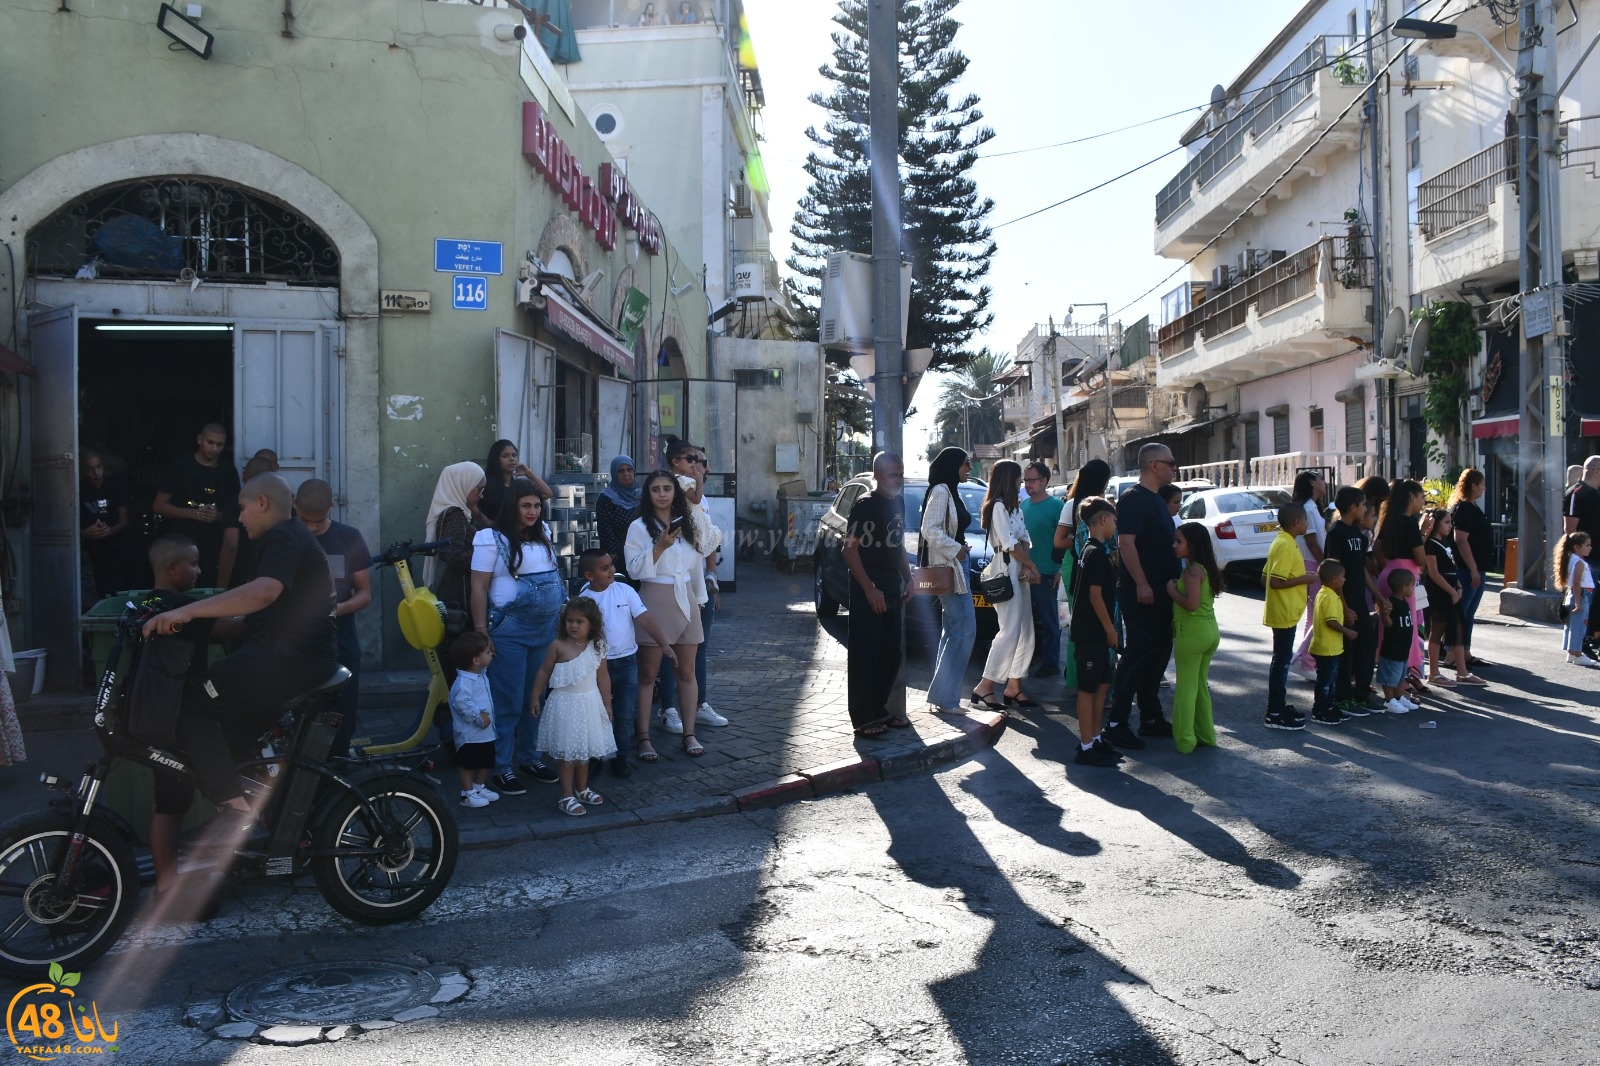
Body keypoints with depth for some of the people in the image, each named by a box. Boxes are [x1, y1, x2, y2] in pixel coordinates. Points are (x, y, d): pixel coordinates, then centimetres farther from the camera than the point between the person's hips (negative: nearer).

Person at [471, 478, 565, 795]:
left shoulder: (543, 534, 11)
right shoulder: (492, 539, -7)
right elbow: (479, 588, -9)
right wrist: (481, 633, -13)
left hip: (547, 628, 6)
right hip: (510, 629, -6)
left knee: (536, 697, 13)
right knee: (508, 701, -2)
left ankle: (529, 757, 27)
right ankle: (502, 768, 7)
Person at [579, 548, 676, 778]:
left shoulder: (625, 591, -4)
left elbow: (644, 619, -7)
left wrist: (665, 645, -16)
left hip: (626, 662, 1)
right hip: (599, 664, -1)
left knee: (625, 714, 4)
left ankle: (620, 757, 18)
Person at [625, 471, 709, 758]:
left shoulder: (687, 524, 10)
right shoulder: (640, 527, -4)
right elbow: (635, 569, -12)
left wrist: (699, 600, 16)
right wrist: (661, 545, -22)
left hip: (685, 601, 4)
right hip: (655, 601, -4)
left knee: (686, 672, 7)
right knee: (648, 673, 0)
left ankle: (689, 734, 15)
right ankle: (643, 737, 5)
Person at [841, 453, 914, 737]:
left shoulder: (898, 504, 13)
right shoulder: (865, 505, -11)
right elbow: (850, 550, -15)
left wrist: (907, 579, 12)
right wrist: (870, 589, -19)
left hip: (893, 592, 8)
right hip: (868, 593, -8)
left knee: (892, 654, 11)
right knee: (865, 655, -5)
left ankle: (879, 709, 22)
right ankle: (863, 718, 0)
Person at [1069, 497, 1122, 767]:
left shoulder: (1089, 550, 15)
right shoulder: (1097, 553, -16)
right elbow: (1095, 595, -20)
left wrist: (1109, 629, 19)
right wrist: (1110, 629, -14)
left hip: (1095, 633, 10)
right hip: (1091, 632, -10)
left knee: (1102, 684, 15)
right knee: (1089, 688, -4)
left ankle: (1095, 738, 22)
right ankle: (1086, 747, 2)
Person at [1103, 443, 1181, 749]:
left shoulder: (1155, 499, 17)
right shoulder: (1133, 498, -14)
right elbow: (1126, 543, -22)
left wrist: (1171, 581, 20)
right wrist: (1141, 584, -26)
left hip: (1160, 591, 10)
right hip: (1141, 592, -10)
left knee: (1158, 654, 13)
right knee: (1140, 653, -8)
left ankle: (1151, 718, 22)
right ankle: (1116, 723, -2)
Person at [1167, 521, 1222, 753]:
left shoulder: (1192, 570, -17)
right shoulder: (1207, 568, 10)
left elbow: (1191, 603, -26)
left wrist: (1172, 592, -12)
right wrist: (1177, 588, 9)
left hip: (1191, 633, -9)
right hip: (1210, 631, 9)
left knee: (1186, 688, 0)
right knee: (1200, 685, 19)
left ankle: (1184, 741, 4)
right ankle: (1205, 735, 26)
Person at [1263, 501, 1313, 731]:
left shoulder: (1283, 542, 11)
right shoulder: (1285, 546, -19)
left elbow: (1266, 577, 15)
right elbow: (1275, 581, -25)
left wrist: (1299, 578, 17)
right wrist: (1303, 579, -17)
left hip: (1285, 613, 10)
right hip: (1284, 614, -10)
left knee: (1282, 659, 16)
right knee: (1281, 660, -4)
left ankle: (1279, 706, 25)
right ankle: (1274, 714, 1)